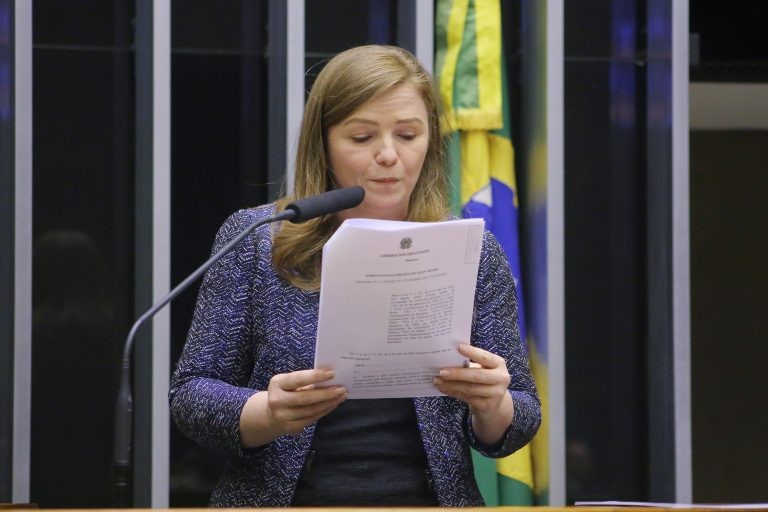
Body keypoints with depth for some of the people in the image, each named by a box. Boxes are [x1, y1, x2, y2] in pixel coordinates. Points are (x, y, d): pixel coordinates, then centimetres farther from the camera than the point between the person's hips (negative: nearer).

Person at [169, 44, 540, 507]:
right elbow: (192, 394, 3)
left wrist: (492, 407, -13)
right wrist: (269, 414, -16)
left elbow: (518, 422, 9)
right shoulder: (255, 241, 4)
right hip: (285, 498, -1)